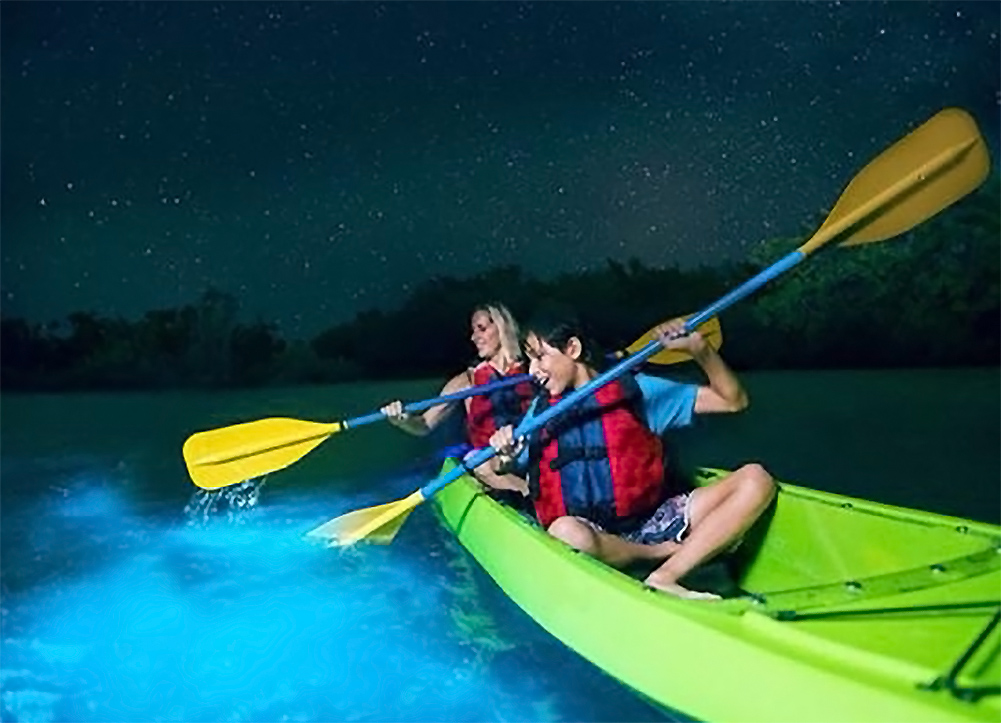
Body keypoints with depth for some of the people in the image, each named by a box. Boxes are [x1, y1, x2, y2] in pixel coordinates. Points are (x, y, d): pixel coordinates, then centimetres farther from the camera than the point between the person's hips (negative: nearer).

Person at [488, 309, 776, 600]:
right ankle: (666, 552, -11)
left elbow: (733, 401, 6)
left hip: (652, 520, 1)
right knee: (565, 532, -38)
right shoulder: (541, 411, 13)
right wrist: (505, 456, -8)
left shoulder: (636, 390, 7)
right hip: (595, 536, -1)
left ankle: (662, 579, -29)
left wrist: (700, 349, -10)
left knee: (755, 479, -16)